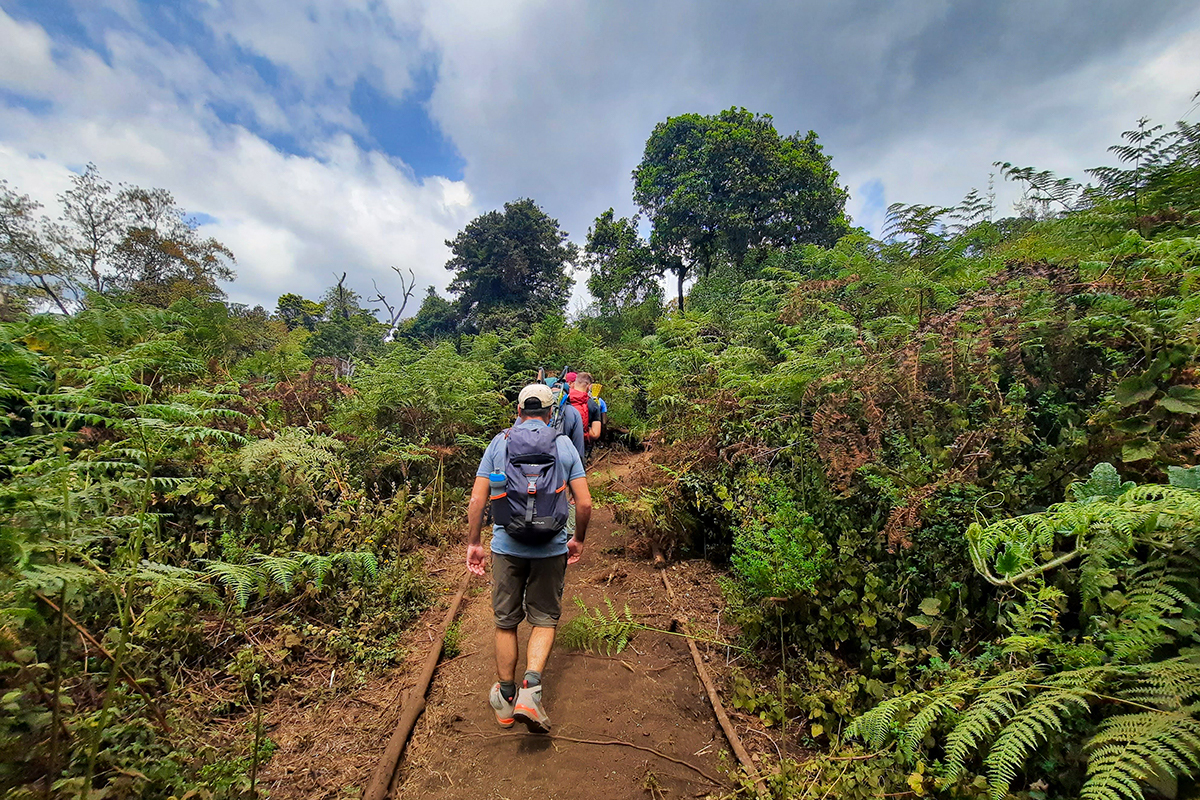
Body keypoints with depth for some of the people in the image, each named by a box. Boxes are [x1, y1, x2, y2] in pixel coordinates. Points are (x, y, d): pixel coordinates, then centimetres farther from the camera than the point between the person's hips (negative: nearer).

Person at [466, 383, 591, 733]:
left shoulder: (499, 443, -2)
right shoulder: (564, 445, -3)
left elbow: (477, 499, -4)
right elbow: (585, 502, -5)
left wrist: (473, 543, 7)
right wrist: (578, 539, 10)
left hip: (506, 546, 1)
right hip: (551, 547, 0)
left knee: (506, 622, 18)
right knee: (545, 619, 18)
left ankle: (506, 698, 32)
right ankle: (531, 687, 2)